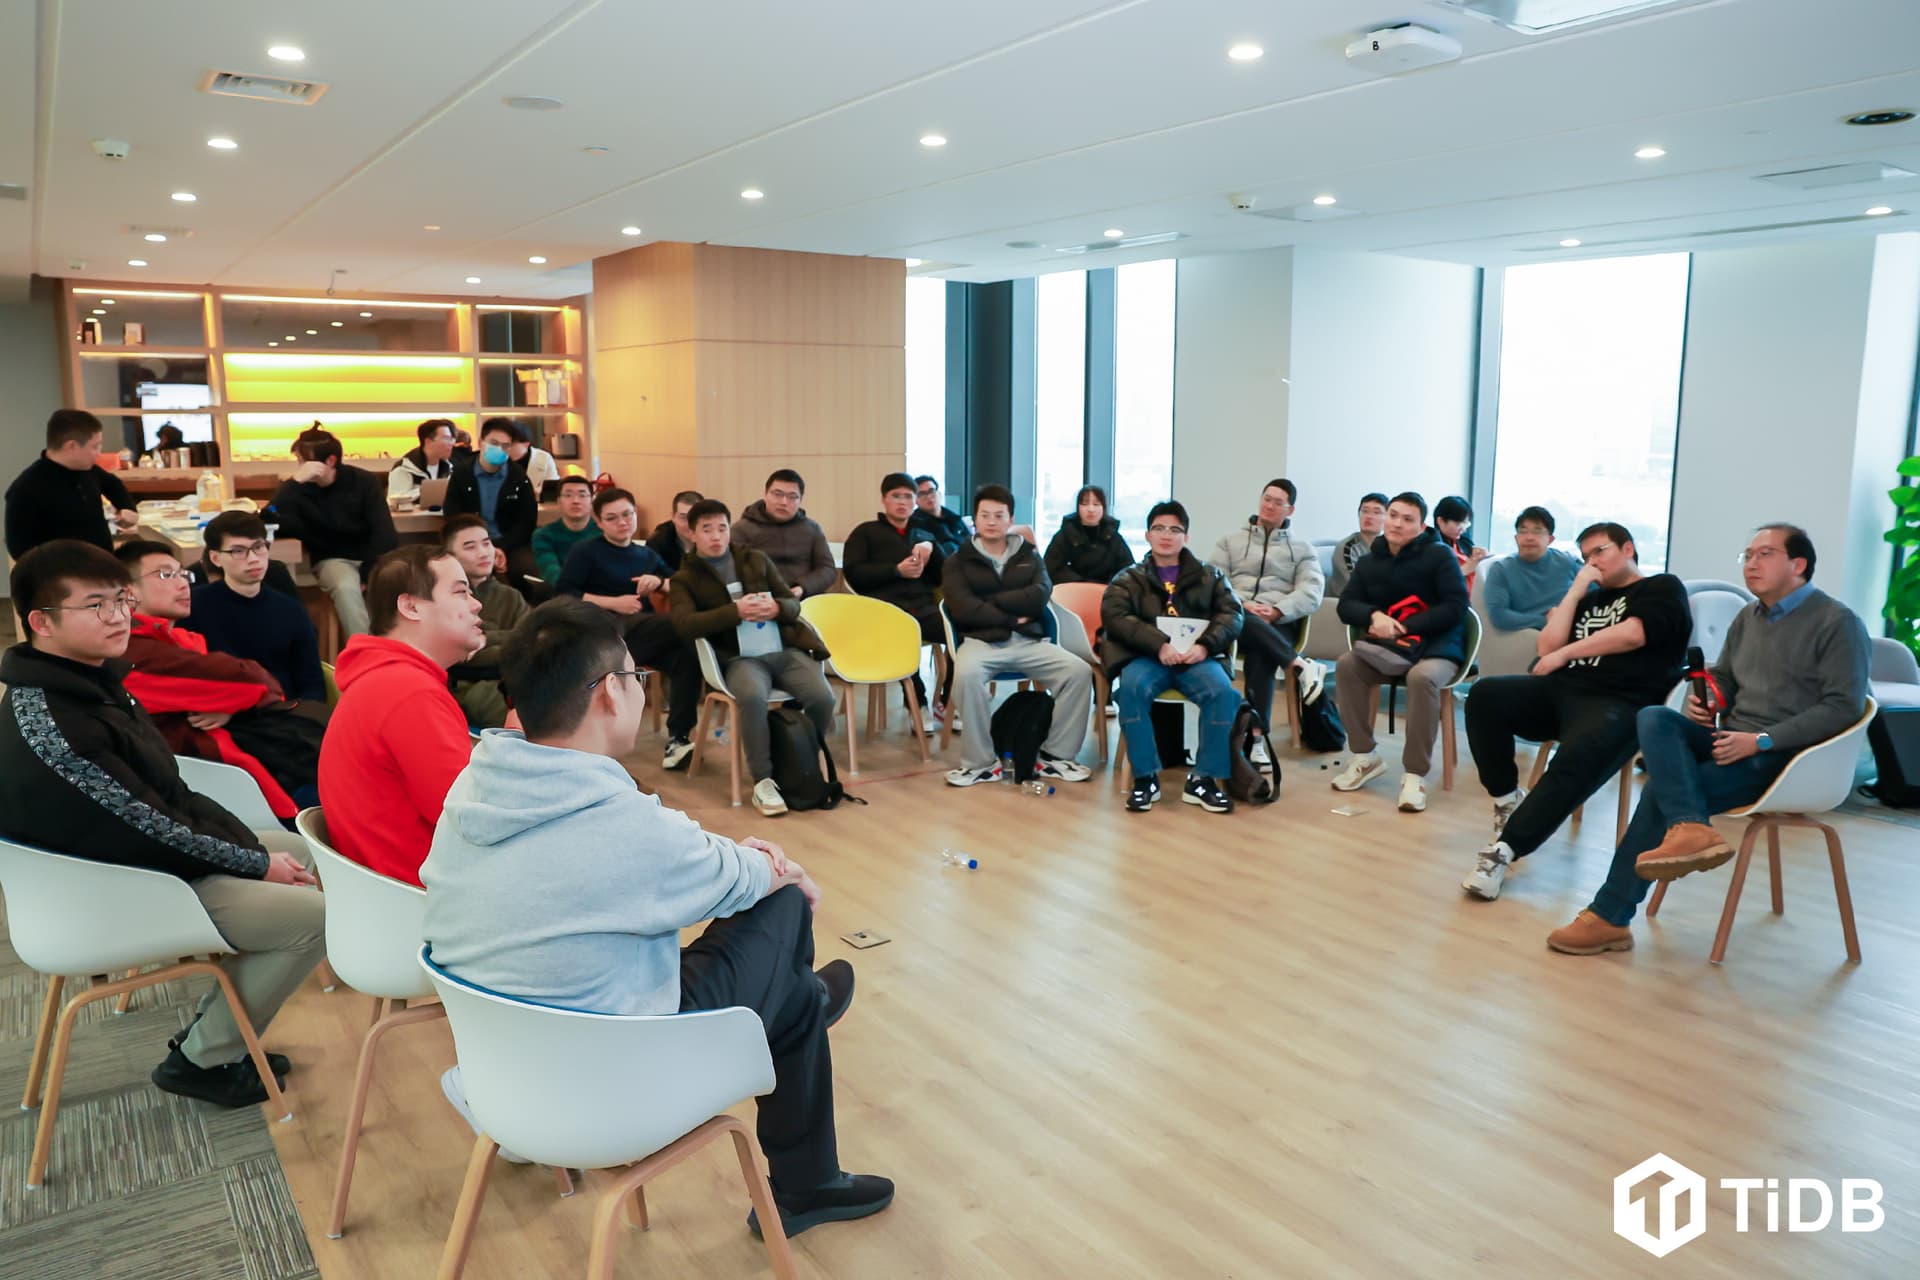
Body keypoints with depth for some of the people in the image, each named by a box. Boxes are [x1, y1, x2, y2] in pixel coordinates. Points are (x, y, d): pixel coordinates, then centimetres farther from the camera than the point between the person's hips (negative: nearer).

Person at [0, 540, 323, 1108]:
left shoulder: (93, 680, 2)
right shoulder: (46, 726, -28)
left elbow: (169, 794, 8)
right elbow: (144, 829, -24)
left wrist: (244, 839, 0)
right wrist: (256, 863, -15)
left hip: (161, 850, 10)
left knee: (299, 849, 17)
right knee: (314, 913, -16)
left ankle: (220, 1026, 19)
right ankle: (200, 1059, 4)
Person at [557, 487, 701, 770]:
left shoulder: (646, 555, 26)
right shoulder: (585, 552, 8)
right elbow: (563, 595, -4)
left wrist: (659, 581, 4)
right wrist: (613, 603, -11)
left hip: (648, 636, 5)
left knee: (687, 655, -30)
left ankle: (678, 738, -27)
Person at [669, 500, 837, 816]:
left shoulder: (757, 559, 18)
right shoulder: (685, 578, 9)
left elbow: (793, 604, 16)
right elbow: (684, 625, -10)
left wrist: (776, 608, -9)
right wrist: (736, 611, -16)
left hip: (785, 649, 3)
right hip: (740, 659, -3)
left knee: (823, 697, -23)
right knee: (752, 696, -37)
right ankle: (763, 781, -22)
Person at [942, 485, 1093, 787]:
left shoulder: (1029, 554, 18)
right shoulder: (958, 561, 10)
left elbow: (1041, 595, -2)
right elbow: (964, 610, -6)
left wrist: (991, 601, -5)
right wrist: (1012, 617, -5)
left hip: (1029, 640, 3)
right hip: (981, 640, -3)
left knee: (1079, 671, -21)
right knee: (966, 674, -37)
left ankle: (1056, 755, -8)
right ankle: (979, 762, -23)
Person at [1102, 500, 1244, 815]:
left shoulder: (1209, 576, 20)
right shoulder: (1128, 579, 15)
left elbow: (1232, 613, 7)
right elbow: (1115, 616, -3)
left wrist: (1205, 645, -14)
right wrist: (1160, 645, -18)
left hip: (1195, 658, 1)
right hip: (1146, 657, -1)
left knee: (1222, 691, -30)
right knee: (1131, 688, -34)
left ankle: (1203, 779, -19)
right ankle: (1145, 777, -23)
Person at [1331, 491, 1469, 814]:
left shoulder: (1440, 555, -6)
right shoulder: (1370, 561, 9)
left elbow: (1456, 608, -13)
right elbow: (1346, 605, 5)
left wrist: (1404, 628, -19)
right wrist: (1374, 615, -19)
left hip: (1436, 644, -5)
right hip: (1388, 645, 5)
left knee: (1422, 677, -37)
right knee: (1346, 665, -23)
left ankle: (1415, 774, -28)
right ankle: (1365, 757, -10)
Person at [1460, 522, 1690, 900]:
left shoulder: (1663, 588, 12)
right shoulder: (1590, 598, 29)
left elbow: (1632, 634, -9)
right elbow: (1547, 648, 14)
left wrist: (1565, 652, -1)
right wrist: (1575, 592, 12)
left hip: (1618, 704, -6)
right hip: (1561, 690, 6)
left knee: (1577, 760, -38)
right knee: (1485, 694, -23)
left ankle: (1502, 850, -37)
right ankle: (1508, 800, -9)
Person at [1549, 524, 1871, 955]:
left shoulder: (1837, 623, -6)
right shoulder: (1747, 617, 16)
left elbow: (1844, 706, -13)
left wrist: (1761, 740, -21)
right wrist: (1704, 701, 2)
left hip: (1782, 756, -7)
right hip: (1731, 739, 7)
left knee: (1661, 791, -24)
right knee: (1653, 718, -24)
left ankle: (1610, 916, -17)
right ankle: (1691, 829, -41)